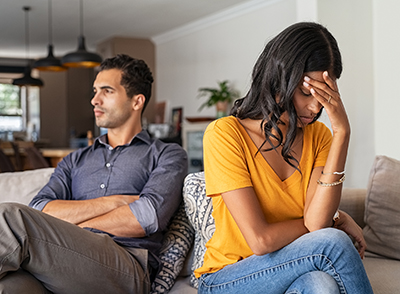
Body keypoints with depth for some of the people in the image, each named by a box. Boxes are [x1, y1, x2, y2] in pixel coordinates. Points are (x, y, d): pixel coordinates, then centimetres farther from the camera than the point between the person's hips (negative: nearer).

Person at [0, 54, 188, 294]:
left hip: (127, 268, -3)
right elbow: (40, 211, 10)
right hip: (67, 264, 3)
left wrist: (66, 230, 2)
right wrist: (113, 202, -1)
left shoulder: (167, 155, 15)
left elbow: (147, 218, -5)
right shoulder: (76, 161, 30)